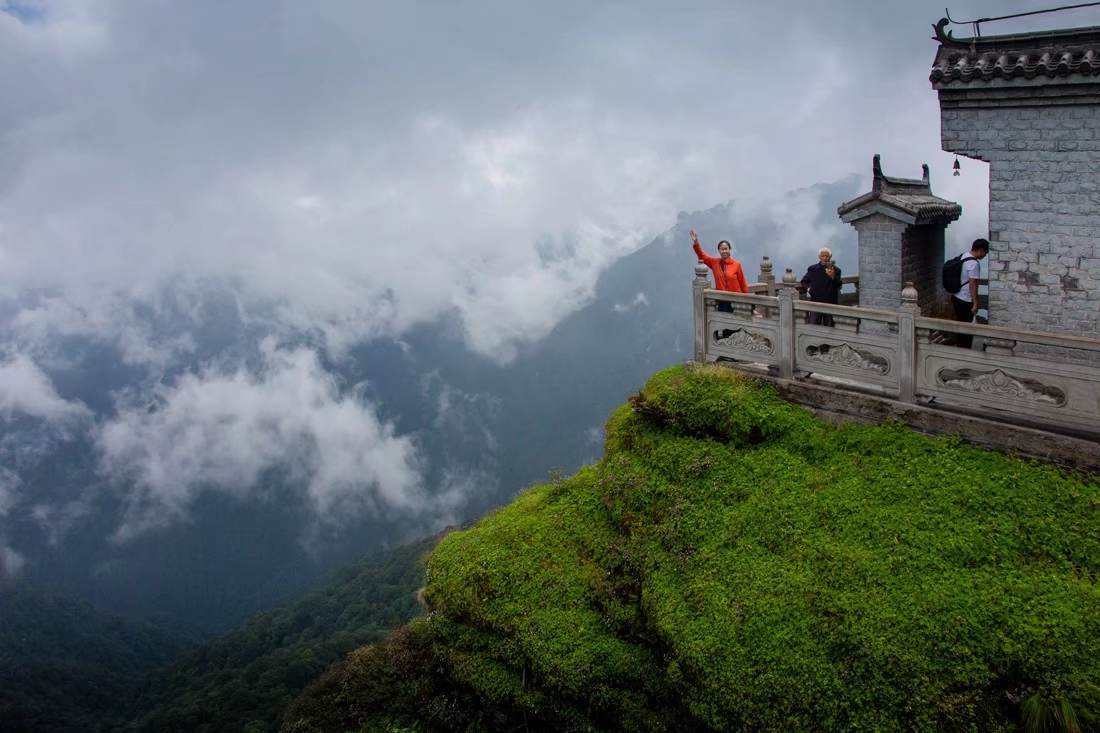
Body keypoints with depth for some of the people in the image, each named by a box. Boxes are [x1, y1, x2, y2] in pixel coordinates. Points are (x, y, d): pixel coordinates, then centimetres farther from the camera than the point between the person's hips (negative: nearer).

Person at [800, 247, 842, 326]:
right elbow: (804, 281, 19)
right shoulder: (813, 269, 6)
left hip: (830, 302, -1)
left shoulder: (835, 270, 0)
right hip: (815, 301, 1)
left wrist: (832, 277, -29)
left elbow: (838, 286, -11)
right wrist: (808, 288, 0)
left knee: (828, 327, 5)